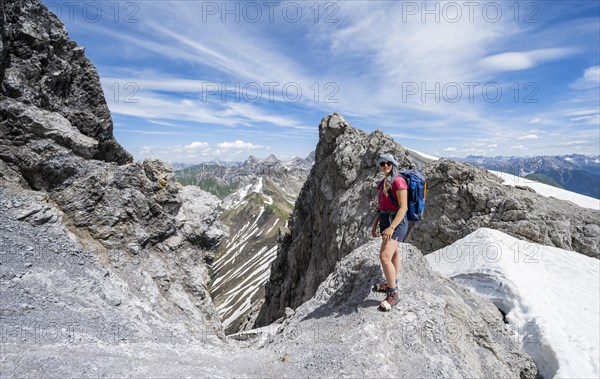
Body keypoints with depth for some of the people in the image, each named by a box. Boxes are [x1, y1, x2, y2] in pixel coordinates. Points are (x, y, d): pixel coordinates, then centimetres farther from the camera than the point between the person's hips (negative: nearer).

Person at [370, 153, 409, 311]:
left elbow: (403, 207, -21)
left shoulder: (398, 181, -16)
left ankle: (393, 293, -2)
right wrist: (375, 224, 17)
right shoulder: (383, 183, 10)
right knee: (394, 252, 22)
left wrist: (391, 227, -28)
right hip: (385, 220, 9)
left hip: (396, 222, -9)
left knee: (384, 256, -17)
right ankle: (393, 283, 37)